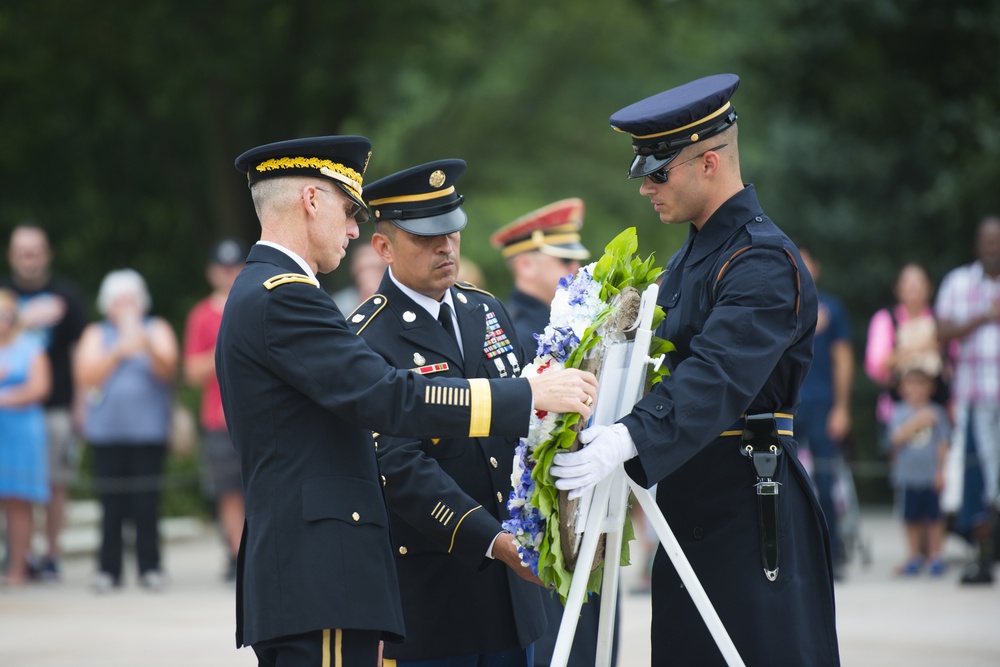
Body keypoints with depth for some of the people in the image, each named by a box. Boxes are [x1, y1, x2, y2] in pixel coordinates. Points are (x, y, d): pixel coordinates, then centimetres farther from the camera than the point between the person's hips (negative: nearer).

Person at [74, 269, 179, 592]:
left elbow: (167, 369, -2)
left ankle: (150, 568, 0)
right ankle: (108, 570, 1)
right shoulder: (96, 334, 14)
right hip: (107, 430, 1)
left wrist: (148, 347, -22)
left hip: (149, 430, -1)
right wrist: (118, 353, -12)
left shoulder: (158, 329, 12)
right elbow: (86, 377, 2)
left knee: (146, 502, -6)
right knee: (112, 504, -4)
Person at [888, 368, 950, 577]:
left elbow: (943, 443, 4)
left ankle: (935, 556, 11)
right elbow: (897, 437, -10)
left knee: (934, 516, 2)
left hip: (932, 476, -1)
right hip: (908, 475, 1)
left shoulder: (937, 412, 4)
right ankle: (914, 556, 18)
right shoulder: (899, 413, 4)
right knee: (912, 518, 6)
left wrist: (941, 471, -2)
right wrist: (917, 422, -20)